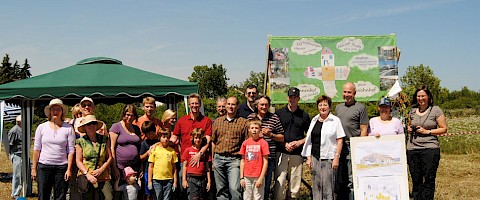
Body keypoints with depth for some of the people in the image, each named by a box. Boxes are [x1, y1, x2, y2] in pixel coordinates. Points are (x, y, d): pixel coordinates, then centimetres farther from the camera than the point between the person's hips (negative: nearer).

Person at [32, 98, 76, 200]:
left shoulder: (68, 128, 2)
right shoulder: (41, 127, 6)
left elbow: (71, 151, 0)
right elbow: (36, 149, 7)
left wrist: (69, 169, -7)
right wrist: (34, 168, 3)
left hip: (62, 167, -1)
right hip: (44, 166, 1)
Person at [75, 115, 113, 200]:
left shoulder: (104, 139, 10)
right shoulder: (81, 141, 6)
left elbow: (110, 157, 9)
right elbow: (78, 161, 3)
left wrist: (101, 169, -6)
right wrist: (87, 174, -10)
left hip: (103, 178, 1)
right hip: (86, 178, -1)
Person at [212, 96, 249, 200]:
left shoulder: (243, 122, 2)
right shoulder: (217, 121, 13)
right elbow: (213, 142, 16)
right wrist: (212, 160, 12)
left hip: (234, 160, -4)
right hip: (218, 159, 4)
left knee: (234, 189, -16)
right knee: (221, 190, 7)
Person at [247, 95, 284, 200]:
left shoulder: (274, 118, 3)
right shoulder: (250, 117, 8)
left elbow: (282, 138, 7)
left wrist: (271, 134, -10)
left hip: (268, 157, -1)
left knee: (266, 185, 4)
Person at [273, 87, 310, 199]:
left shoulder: (304, 115, 11)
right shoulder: (279, 113, 8)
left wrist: (300, 142, -4)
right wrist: (285, 144, -6)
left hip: (297, 153, 1)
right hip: (281, 152, -1)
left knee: (295, 184, 3)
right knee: (279, 182, -8)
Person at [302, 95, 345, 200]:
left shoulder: (335, 120, 0)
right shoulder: (314, 120, 14)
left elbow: (340, 140, -4)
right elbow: (309, 140, 16)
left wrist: (337, 158, -11)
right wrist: (308, 157, 9)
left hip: (329, 158, -5)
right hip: (315, 158, 5)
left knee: (328, 186, -5)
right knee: (316, 186, 6)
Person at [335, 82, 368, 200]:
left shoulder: (360, 108, -1)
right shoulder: (338, 108, 17)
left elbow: (364, 129, -5)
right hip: (339, 147, 6)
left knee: (352, 180, -5)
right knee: (340, 179, 11)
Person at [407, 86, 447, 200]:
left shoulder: (435, 110, 1)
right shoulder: (413, 111, 13)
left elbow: (444, 129, 0)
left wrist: (427, 131, -10)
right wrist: (409, 129, 6)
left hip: (430, 148, -4)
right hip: (412, 149, 4)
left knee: (429, 180, -4)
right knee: (416, 180, 7)